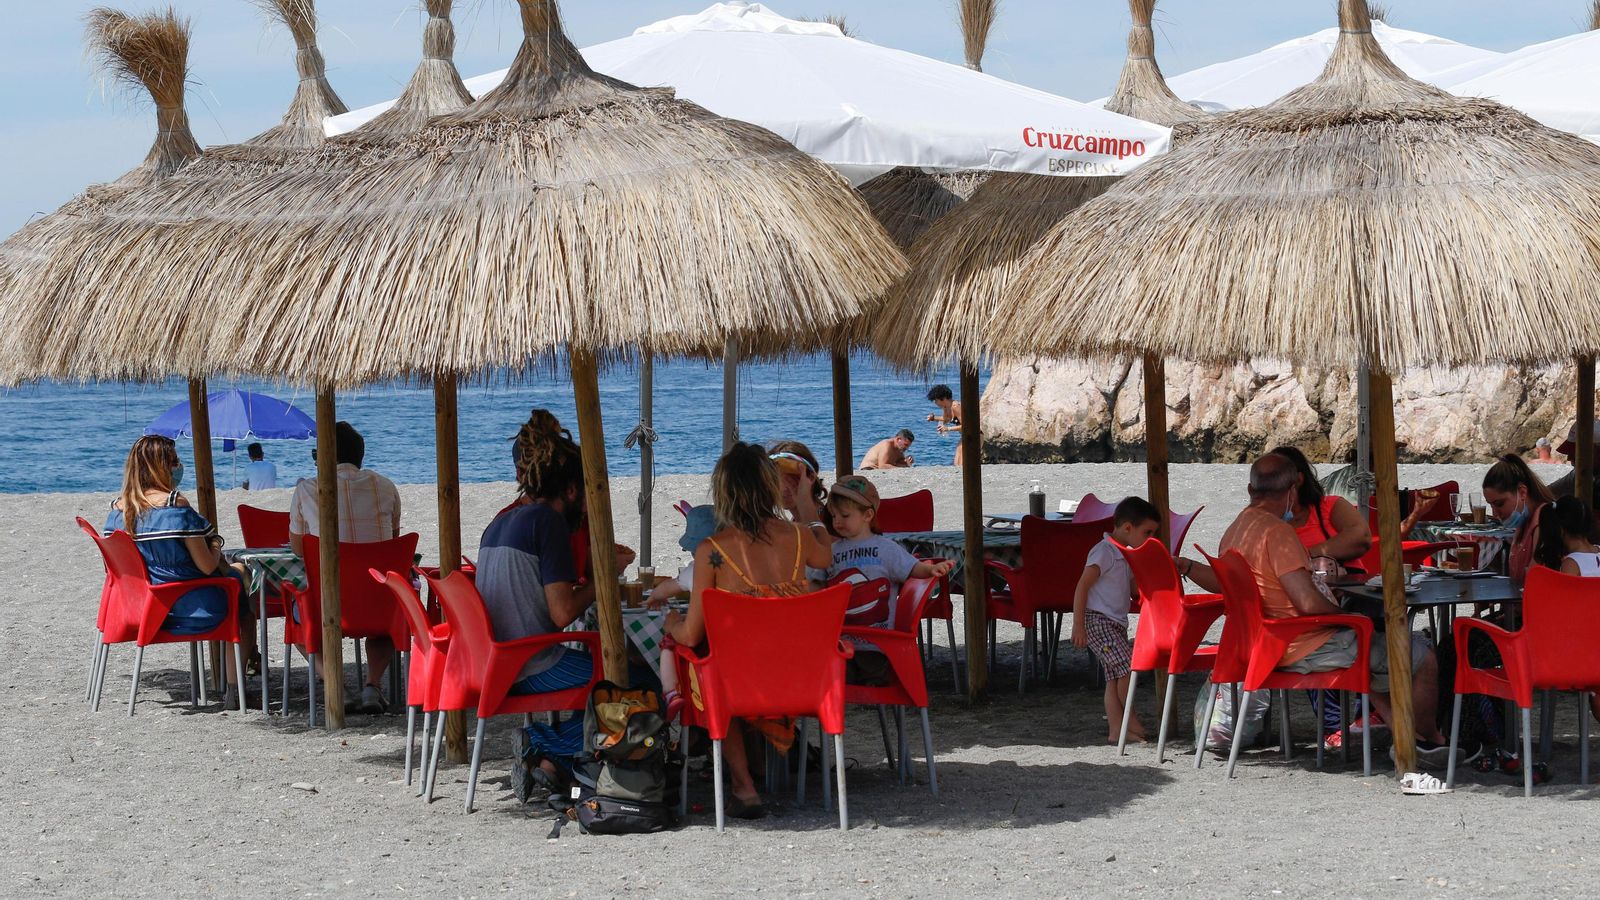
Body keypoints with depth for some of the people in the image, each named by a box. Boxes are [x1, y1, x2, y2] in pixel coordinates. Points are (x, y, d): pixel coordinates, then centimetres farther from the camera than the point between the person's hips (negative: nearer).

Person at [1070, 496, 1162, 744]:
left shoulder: (1126, 556, 16)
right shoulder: (1104, 552, -13)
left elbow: (1134, 589, 24)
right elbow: (1082, 587, -17)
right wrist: (1078, 626, -21)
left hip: (1116, 623, 10)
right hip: (1097, 621, -10)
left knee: (1115, 678, 5)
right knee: (1127, 667, -16)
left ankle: (1116, 730, 4)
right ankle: (1132, 720, -2)